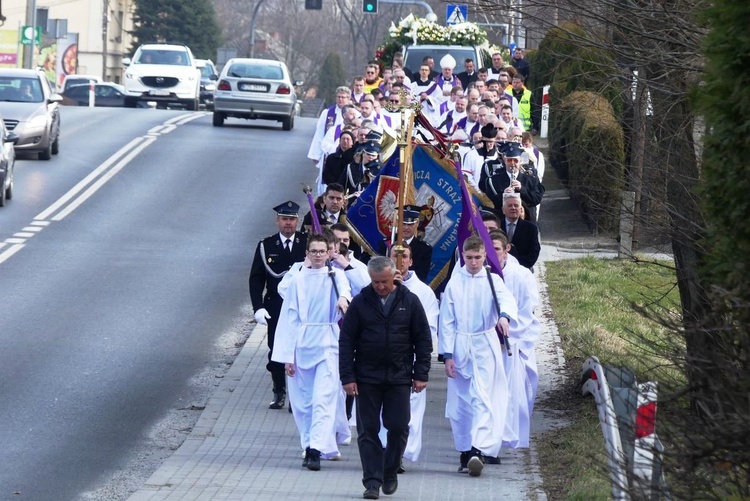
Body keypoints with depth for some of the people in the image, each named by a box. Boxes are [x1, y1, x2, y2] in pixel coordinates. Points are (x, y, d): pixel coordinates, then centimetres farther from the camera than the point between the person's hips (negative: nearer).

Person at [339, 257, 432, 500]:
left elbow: (423, 340, 5)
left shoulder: (410, 302, 2)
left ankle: (390, 472, 20)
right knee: (368, 430, -1)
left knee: (398, 427, -1)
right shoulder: (360, 303, 0)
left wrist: (421, 374, 0)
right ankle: (372, 481, 4)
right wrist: (347, 377, -5)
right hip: (367, 377, 0)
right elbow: (346, 341, 2)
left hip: (399, 378, 0)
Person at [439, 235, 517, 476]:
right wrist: (447, 355, -1)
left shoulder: (492, 281, 2)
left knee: (483, 400, -14)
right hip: (460, 347, 2)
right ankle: (465, 452, 16)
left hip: (486, 347, -2)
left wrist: (504, 316, -42)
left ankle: (478, 450, -24)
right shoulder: (454, 284, 7)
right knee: (461, 402, 6)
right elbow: (446, 321, 7)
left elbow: (506, 299, -19)